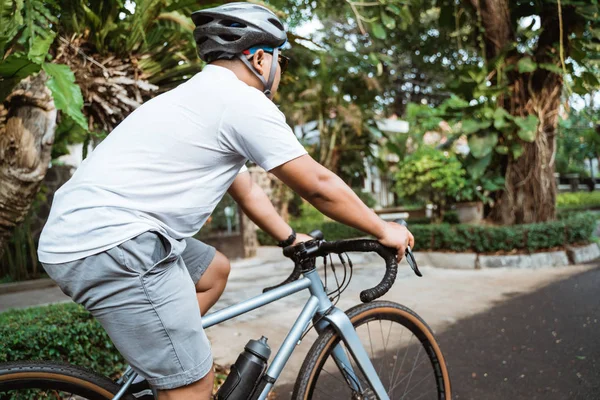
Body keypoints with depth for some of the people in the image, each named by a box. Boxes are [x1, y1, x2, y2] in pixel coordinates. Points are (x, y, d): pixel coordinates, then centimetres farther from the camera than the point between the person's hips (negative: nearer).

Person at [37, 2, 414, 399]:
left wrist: (291, 238, 29)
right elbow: (319, 185, -7)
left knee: (215, 270, 25)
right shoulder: (244, 102, -9)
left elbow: (245, 189, 26)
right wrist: (384, 230, 6)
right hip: (110, 241, -10)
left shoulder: (205, 96, 21)